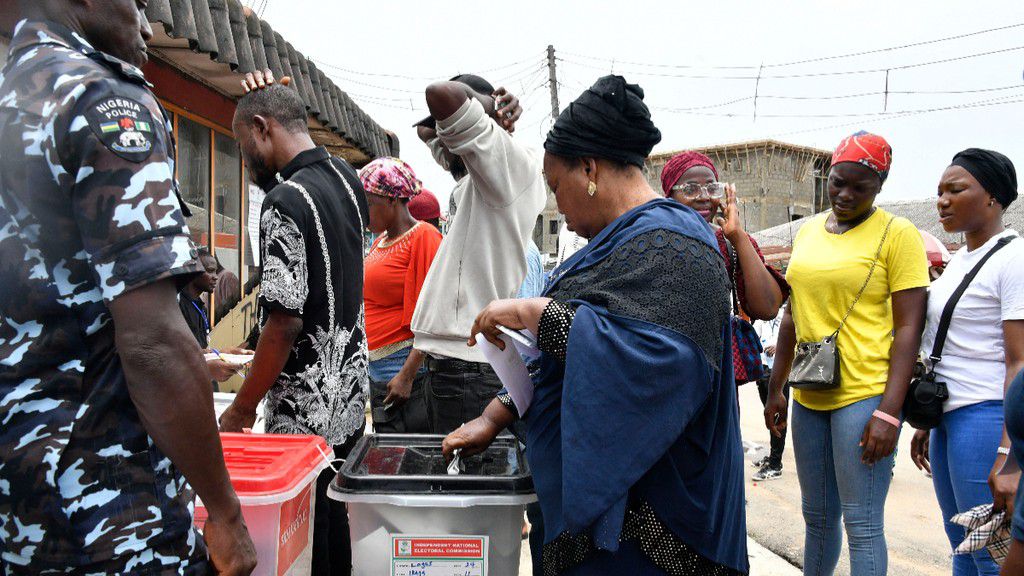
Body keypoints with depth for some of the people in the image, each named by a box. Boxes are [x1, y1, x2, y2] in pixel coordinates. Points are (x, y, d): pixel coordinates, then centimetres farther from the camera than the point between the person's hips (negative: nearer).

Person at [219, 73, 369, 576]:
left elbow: (284, 323, -22)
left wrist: (242, 408, -11)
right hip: (350, 398, 9)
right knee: (333, 524, 19)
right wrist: (270, 97, 16)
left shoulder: (286, 201, -18)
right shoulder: (348, 180, 6)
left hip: (305, 412, -8)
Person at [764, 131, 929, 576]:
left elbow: (909, 327, -10)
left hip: (865, 395, -6)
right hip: (809, 395, 6)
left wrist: (889, 411, -17)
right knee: (817, 517, 17)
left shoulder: (898, 234, -6)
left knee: (861, 524, 0)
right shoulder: (808, 232, 12)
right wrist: (776, 389, 16)